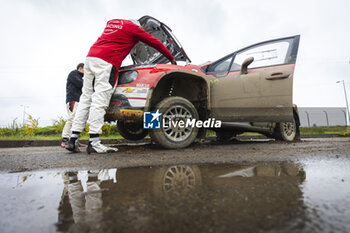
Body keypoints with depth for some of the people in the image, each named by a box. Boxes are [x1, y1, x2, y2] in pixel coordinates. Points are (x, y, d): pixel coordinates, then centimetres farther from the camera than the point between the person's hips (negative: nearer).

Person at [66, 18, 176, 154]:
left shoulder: (112, 22, 29)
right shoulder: (133, 27, 11)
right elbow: (155, 42, 16)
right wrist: (172, 59, 24)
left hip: (90, 57, 7)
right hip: (106, 62, -7)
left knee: (86, 98, 6)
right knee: (100, 100, -14)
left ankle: (73, 139, 6)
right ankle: (94, 143, -17)